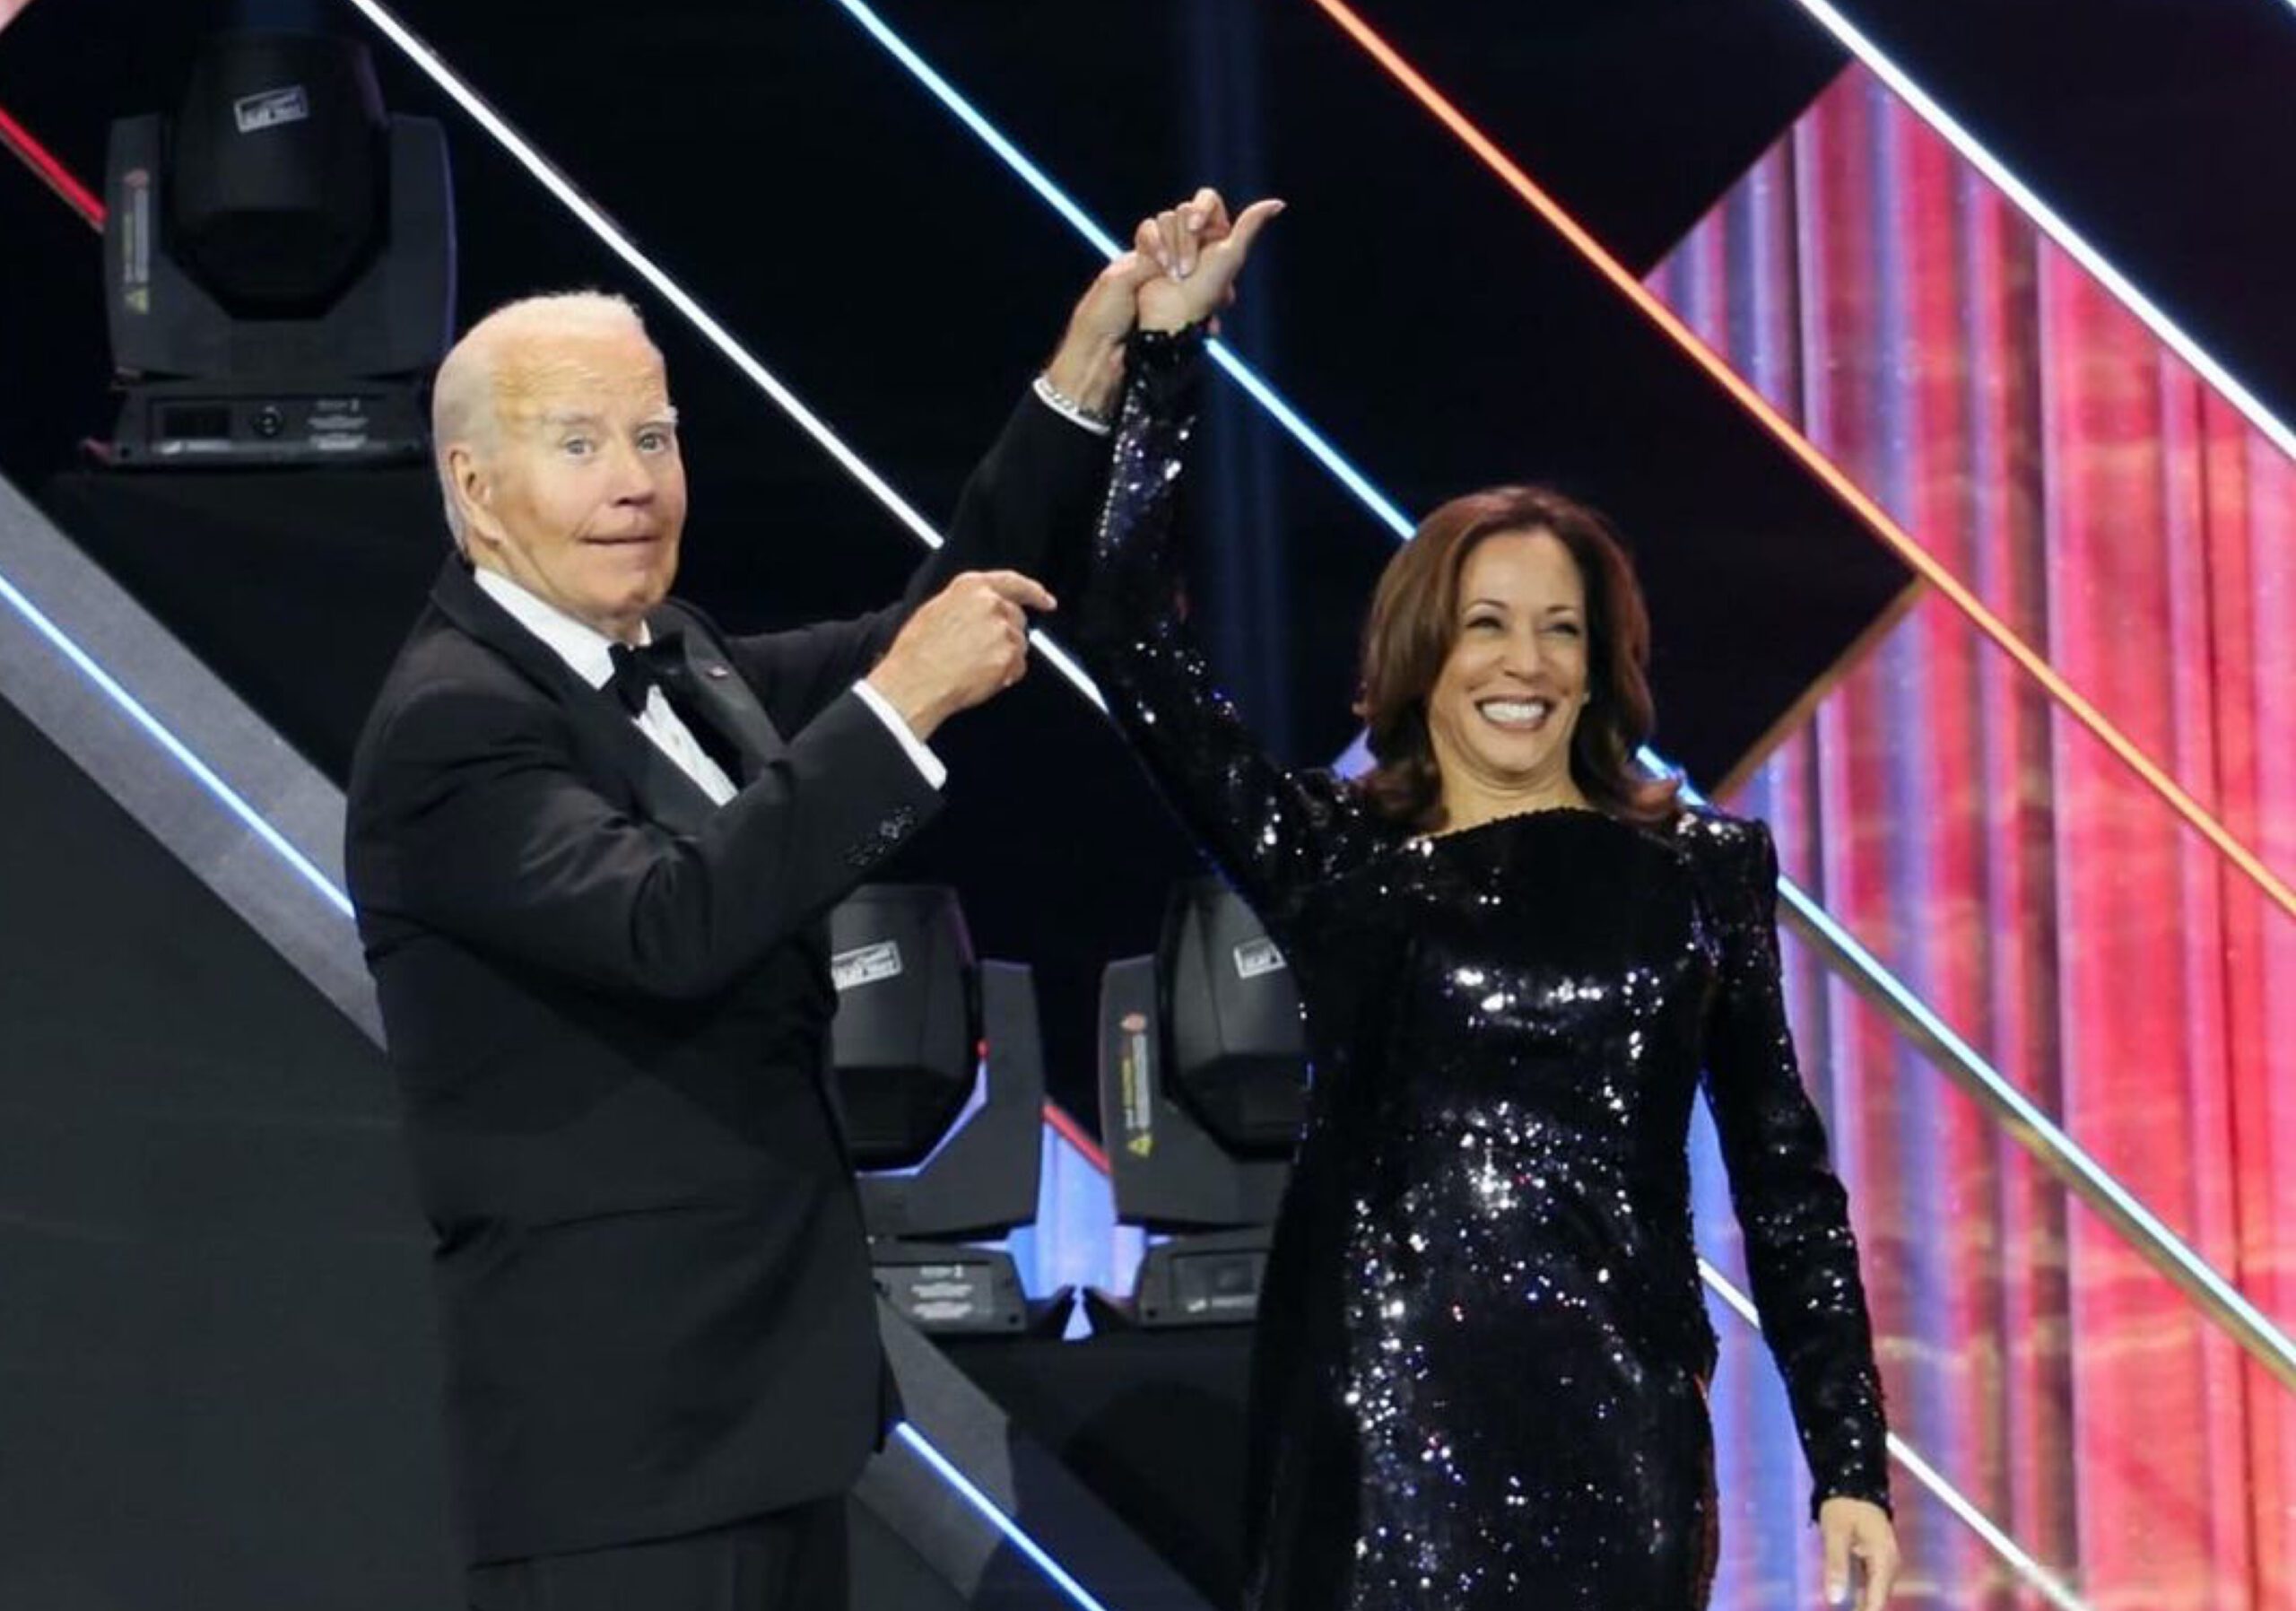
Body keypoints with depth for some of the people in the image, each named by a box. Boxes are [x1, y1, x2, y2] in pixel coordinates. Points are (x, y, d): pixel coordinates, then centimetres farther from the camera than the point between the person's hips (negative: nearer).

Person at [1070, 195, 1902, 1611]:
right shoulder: (1335, 859, 6)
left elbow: (1784, 1174, 7)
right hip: (1377, 1424, 0)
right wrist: (1168, 350, -2)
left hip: (1613, 1431, 0)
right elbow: (1132, 648, 0)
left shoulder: (1703, 869, 7)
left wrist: (1852, 1462, 1)